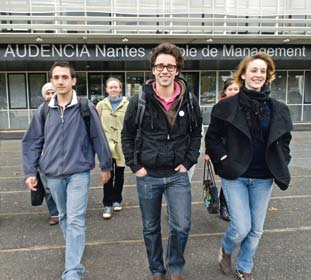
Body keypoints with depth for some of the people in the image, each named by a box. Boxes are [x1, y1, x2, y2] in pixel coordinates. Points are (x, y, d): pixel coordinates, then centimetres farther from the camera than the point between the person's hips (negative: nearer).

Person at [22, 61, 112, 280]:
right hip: (53, 174, 4)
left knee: (76, 221, -6)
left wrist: (106, 166, 3)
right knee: (64, 217, 19)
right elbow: (32, 142, 8)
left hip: (79, 172, -4)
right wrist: (30, 171, 4)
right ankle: (74, 248, 43)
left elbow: (98, 138, -1)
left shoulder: (86, 107, -6)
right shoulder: (44, 110, 3)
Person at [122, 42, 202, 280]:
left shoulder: (190, 101, -3)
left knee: (182, 226, -4)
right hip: (147, 176, 0)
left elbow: (196, 133, 10)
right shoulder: (140, 101, -7)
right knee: (151, 228, 12)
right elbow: (127, 135, 3)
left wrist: (188, 162, 0)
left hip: (178, 174, 0)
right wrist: (135, 166, -3)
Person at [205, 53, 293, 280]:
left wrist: (280, 168, 3)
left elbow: (284, 142, 13)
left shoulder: (278, 109, 4)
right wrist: (224, 161, -10)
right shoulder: (227, 107, -4)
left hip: (263, 179, 3)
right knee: (241, 228, -6)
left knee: (256, 230, 10)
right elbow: (212, 138, 1)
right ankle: (225, 249, 29)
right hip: (235, 176, -3)